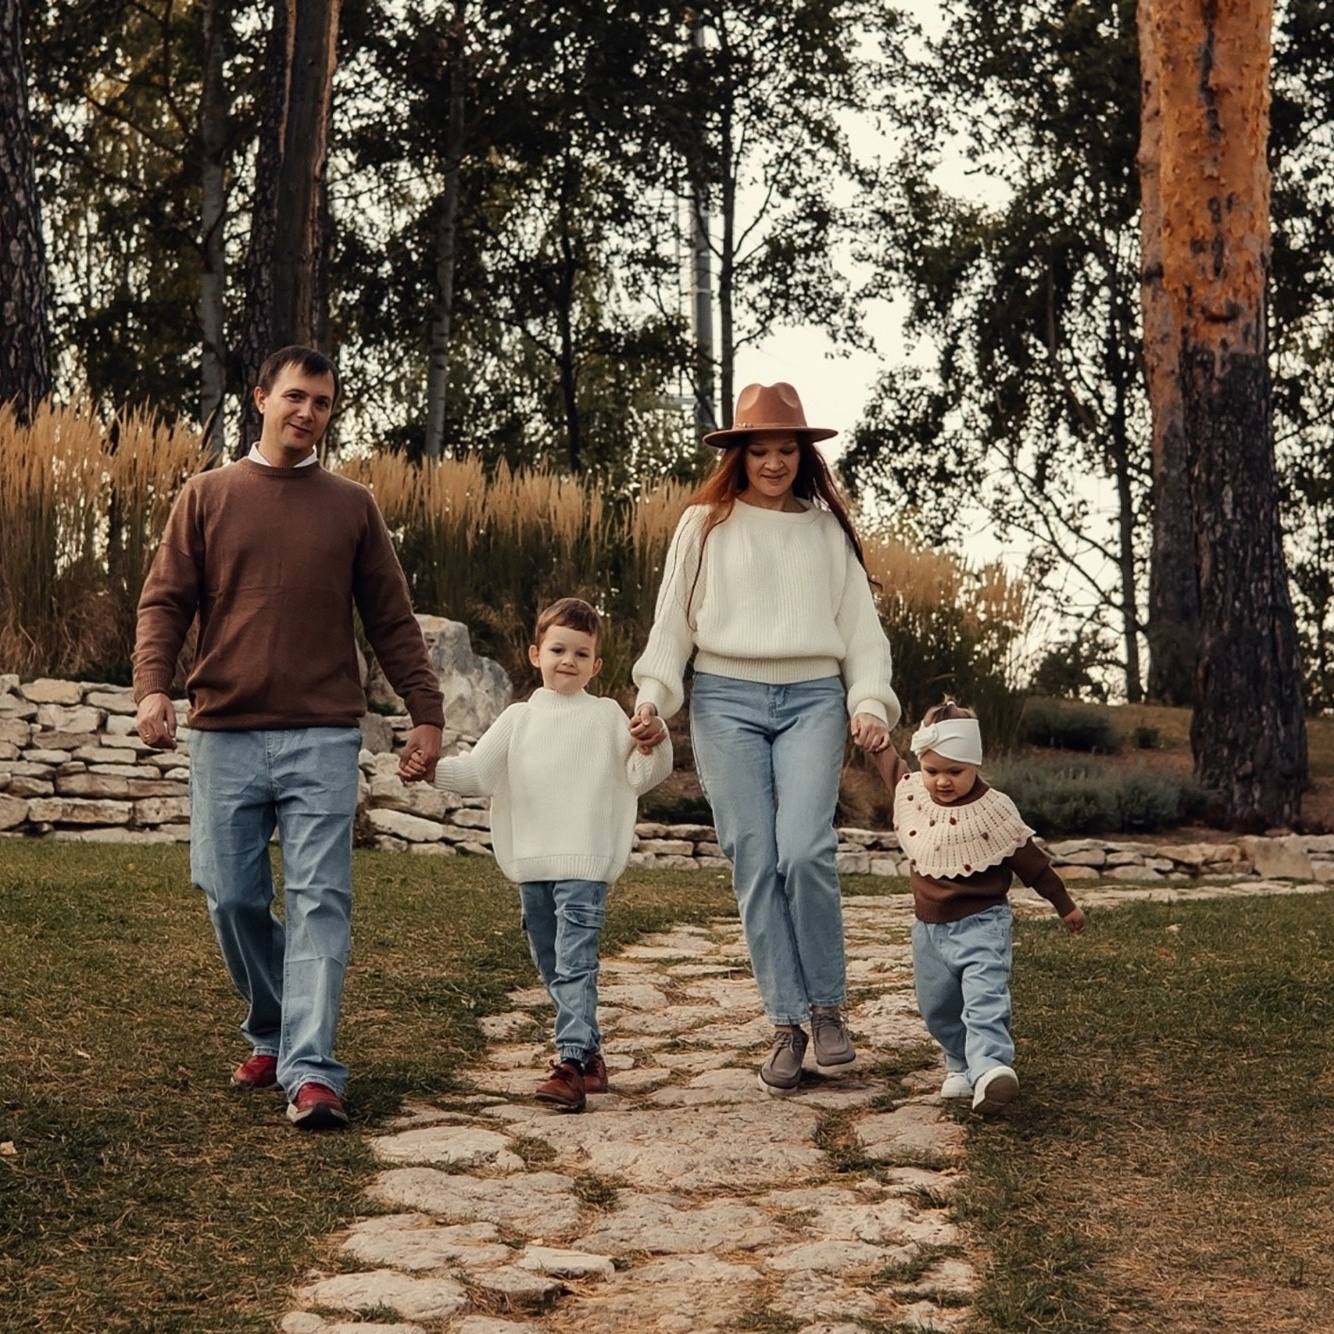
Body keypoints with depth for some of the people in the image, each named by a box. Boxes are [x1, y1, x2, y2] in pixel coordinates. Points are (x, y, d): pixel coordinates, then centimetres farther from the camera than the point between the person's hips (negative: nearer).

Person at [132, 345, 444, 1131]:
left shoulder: (352, 506, 10)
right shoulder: (209, 496, 9)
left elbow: (392, 620, 10)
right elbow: (165, 601, 3)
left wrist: (426, 710, 3)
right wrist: (153, 685, -13)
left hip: (323, 739, -1)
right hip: (225, 737, 1)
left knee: (320, 902, -8)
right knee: (233, 898, 5)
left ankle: (312, 1073, -11)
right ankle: (271, 1035, 27)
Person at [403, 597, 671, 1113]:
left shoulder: (607, 716, 4)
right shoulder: (519, 718, 12)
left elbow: (640, 776, 0)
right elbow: (478, 773, 6)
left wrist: (655, 747, -20)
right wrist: (431, 769, -10)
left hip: (585, 863, -5)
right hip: (531, 866, 5)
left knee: (575, 964, -14)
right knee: (551, 969, 13)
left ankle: (570, 1062, -19)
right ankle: (589, 1055, 25)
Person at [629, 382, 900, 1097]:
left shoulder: (827, 529, 13)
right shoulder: (704, 524, 9)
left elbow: (861, 627, 14)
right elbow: (672, 621, 9)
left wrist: (871, 703, 1)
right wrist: (653, 696, -3)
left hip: (812, 699, 0)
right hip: (726, 700, 0)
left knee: (805, 851, -18)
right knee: (754, 863, -4)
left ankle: (828, 1008, -1)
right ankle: (787, 1026, 3)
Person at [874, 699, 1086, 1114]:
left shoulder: (994, 810, -15)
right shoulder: (910, 792, -3)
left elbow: (1030, 861, -4)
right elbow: (888, 759, 21)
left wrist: (1065, 906, 4)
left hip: (980, 923, -5)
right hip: (929, 927, 5)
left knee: (985, 996, -22)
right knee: (936, 1007, 11)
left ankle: (990, 1067, -35)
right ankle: (961, 1065, 29)